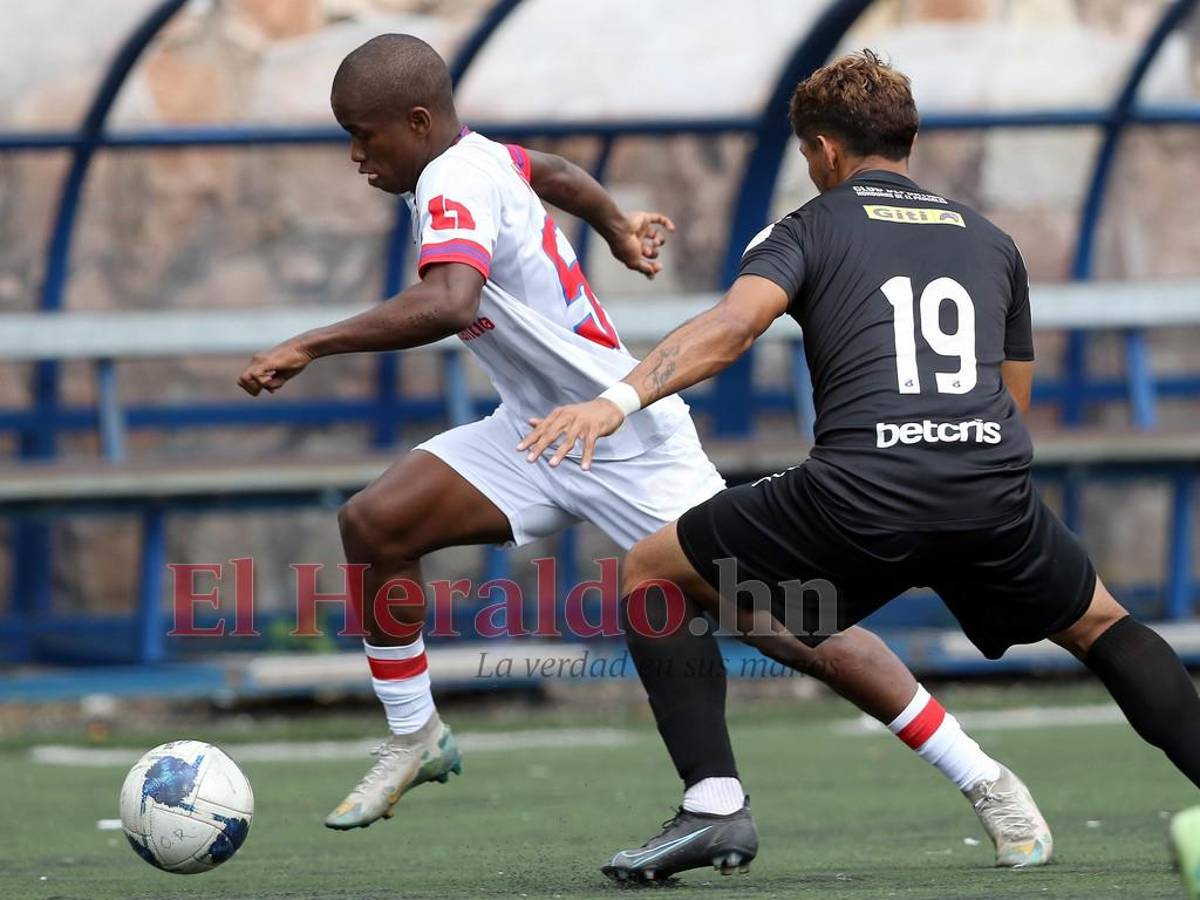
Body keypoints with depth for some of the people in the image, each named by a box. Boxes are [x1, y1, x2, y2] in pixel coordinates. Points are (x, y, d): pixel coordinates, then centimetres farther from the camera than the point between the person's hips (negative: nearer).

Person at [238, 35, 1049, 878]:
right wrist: (617, 224, 44)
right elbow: (553, 173, 26)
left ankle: (985, 782, 1)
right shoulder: (482, 158, 2)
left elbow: (447, 303, -45)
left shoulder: (455, 186, -25)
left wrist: (309, 346, -43)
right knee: (375, 523, -8)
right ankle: (415, 739, 9)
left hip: (635, 448, -9)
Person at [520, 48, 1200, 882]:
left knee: (651, 572, 14)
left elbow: (733, 323, -8)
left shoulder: (810, 229, 14)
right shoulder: (990, 241, 27)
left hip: (860, 493, -4)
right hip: (996, 489, 4)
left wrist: (620, 399, -19)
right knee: (1101, 624, 30)